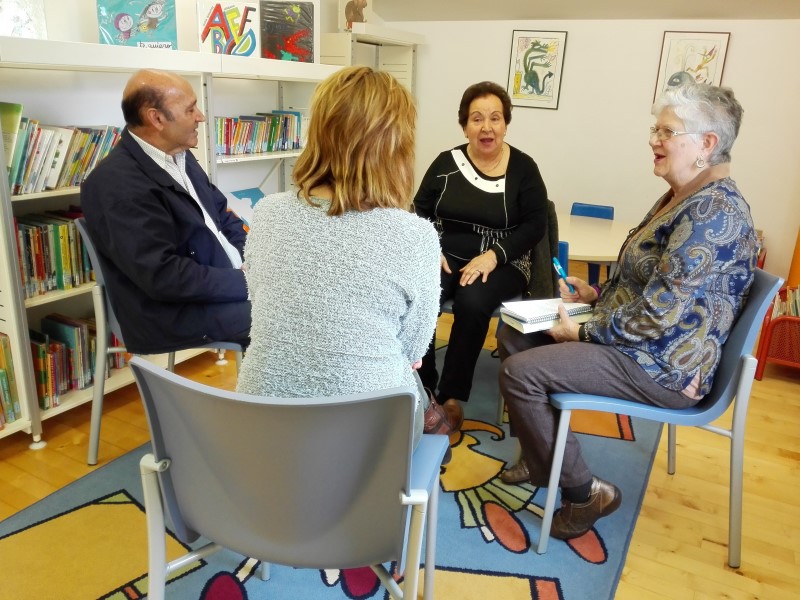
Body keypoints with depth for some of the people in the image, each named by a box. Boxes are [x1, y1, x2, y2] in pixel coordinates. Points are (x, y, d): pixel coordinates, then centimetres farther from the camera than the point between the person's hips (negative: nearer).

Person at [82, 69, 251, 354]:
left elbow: (221, 215, 15)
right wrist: (246, 281, -21)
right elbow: (163, 276, -24)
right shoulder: (116, 183, -19)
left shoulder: (180, 156, 9)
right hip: (176, 313, -9)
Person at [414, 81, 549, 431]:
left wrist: (493, 256, -18)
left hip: (502, 264, -1)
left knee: (472, 303, -33)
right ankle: (422, 390, -11)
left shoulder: (523, 168, 0)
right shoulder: (446, 163, 5)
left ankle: (452, 395, -14)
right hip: (447, 257, 2)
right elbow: (420, 211, 9)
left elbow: (535, 225, -4)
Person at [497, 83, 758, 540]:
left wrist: (584, 332, -16)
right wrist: (595, 295, 5)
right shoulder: (682, 196, 10)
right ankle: (542, 454, 21)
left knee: (521, 372, -22)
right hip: (636, 342, 10)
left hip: (665, 367, -10)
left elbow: (659, 314, -27)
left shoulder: (713, 210, -22)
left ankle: (584, 493, -3)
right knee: (514, 336, 9)